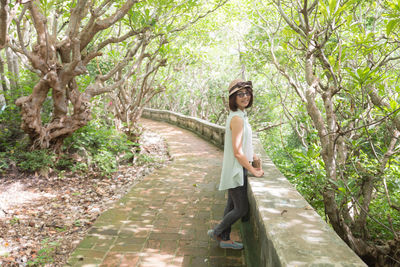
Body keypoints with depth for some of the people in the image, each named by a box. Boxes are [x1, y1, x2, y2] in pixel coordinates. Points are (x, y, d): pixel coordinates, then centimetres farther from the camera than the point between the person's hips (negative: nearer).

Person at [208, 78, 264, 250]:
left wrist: (252, 155, 18)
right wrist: (253, 171, -14)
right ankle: (217, 232, 19)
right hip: (236, 171, -10)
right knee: (242, 209, 1)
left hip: (236, 170, 10)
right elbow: (237, 152, -23)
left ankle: (225, 240, 30)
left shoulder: (239, 116, 9)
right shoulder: (237, 119, -22)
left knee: (232, 206, 17)